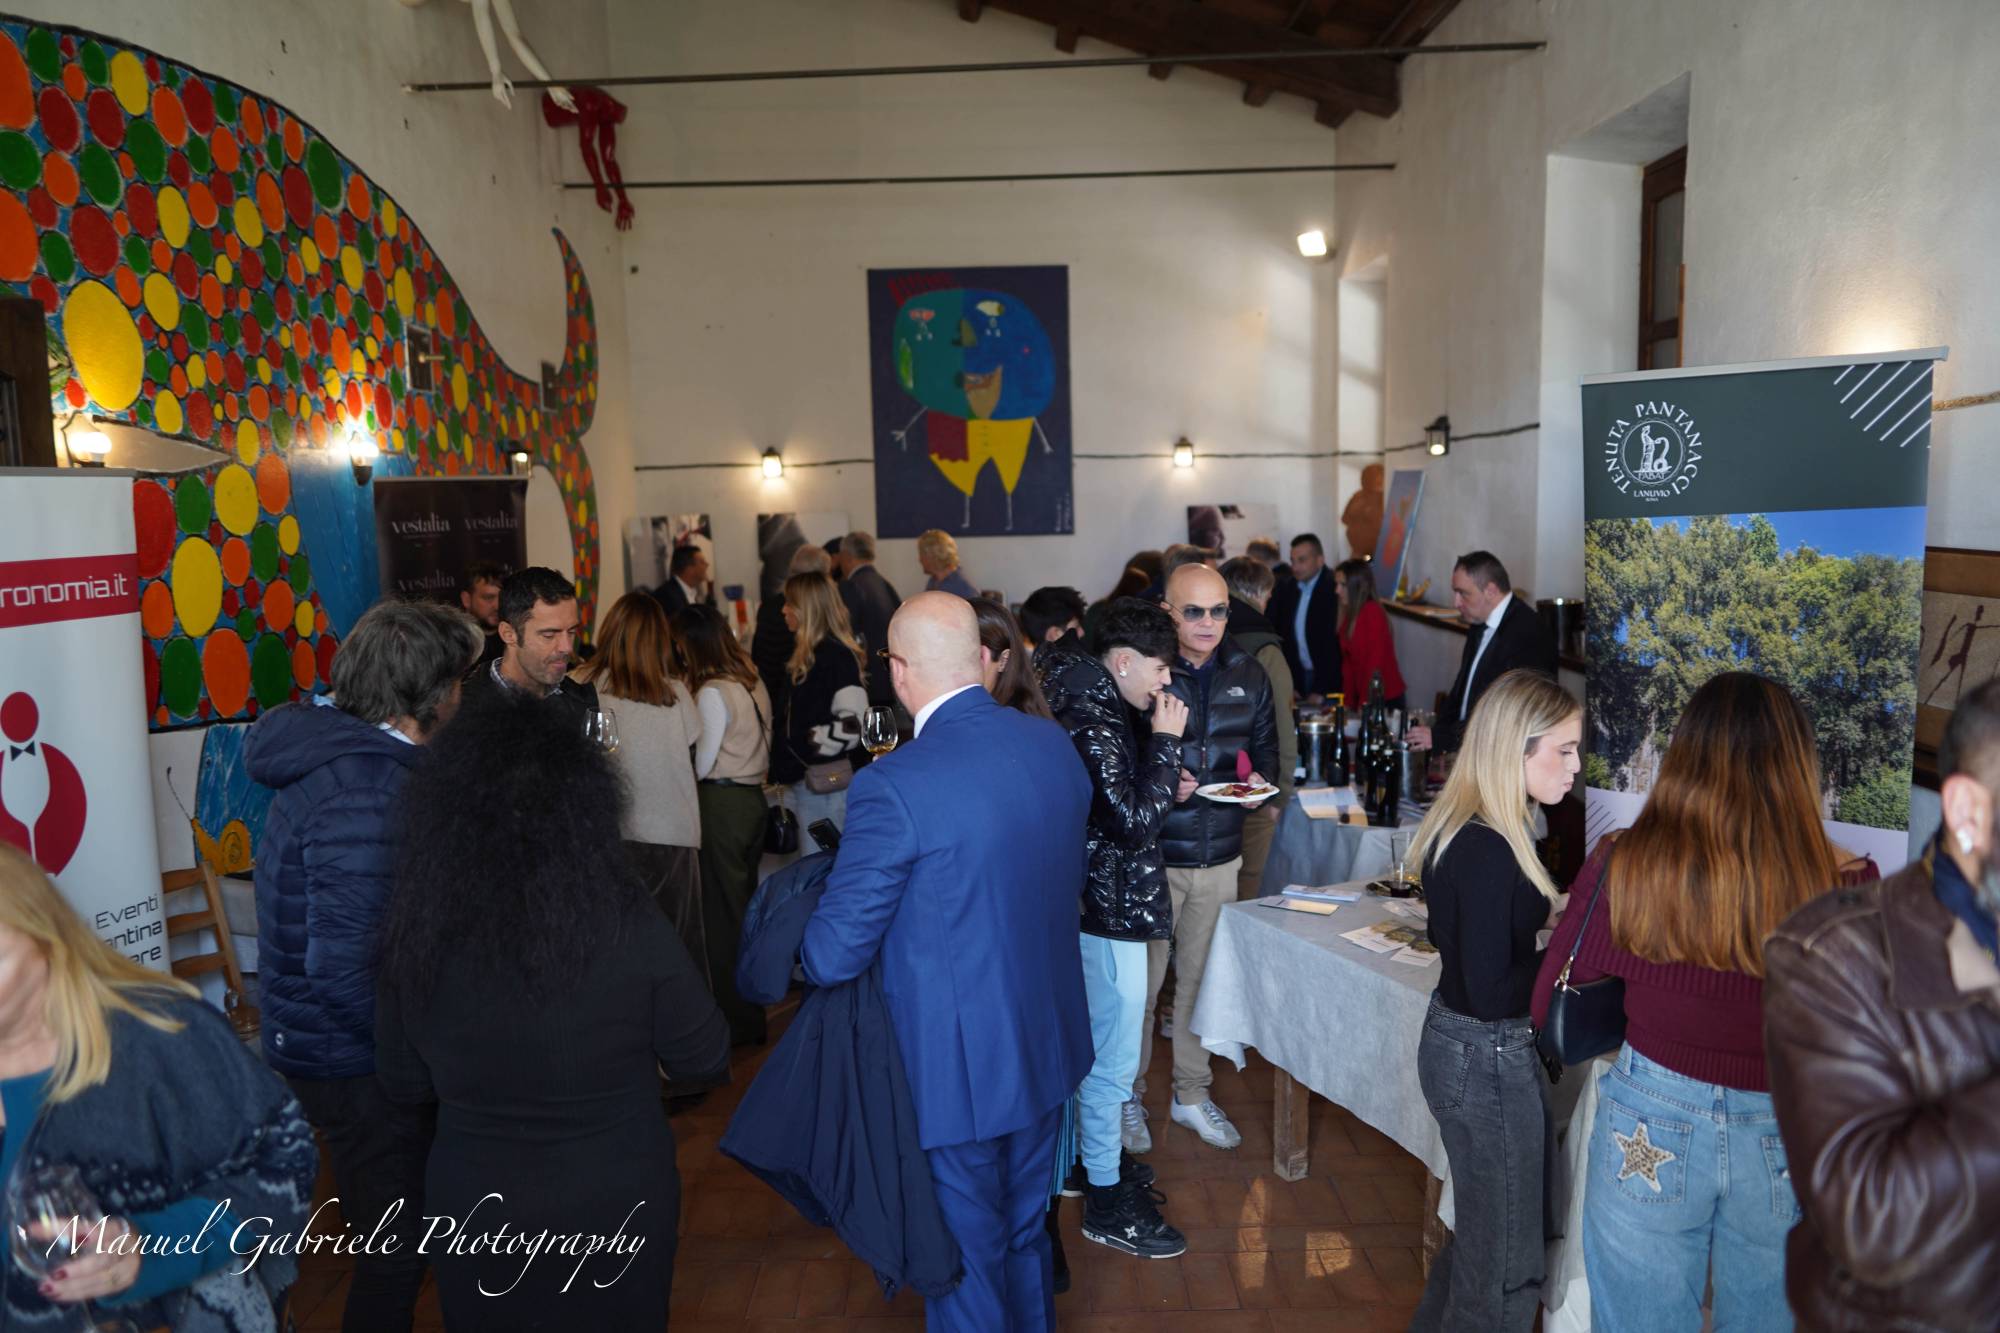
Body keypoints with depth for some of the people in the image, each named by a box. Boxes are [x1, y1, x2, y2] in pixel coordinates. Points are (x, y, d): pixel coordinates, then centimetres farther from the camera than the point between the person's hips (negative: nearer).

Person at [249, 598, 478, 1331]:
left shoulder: (331, 754, 2)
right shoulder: (368, 792, -29)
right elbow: (345, 969, -32)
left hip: (324, 1045, 9)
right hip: (358, 1064, -9)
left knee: (395, 1233, 27)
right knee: (399, 1247, 10)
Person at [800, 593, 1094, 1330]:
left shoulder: (894, 784, -26)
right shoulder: (1053, 744, -6)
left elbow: (835, 954, -19)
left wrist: (806, 951, 3)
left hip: (958, 1067, -6)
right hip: (1049, 1043, 6)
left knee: (969, 1252, 16)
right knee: (1027, 1229, 28)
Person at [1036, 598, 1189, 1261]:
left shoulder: (1088, 707, 7)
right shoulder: (1093, 726, -25)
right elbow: (1135, 823, -25)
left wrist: (1164, 785, 3)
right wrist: (1165, 742, -21)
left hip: (1100, 902, 11)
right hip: (1111, 913, -11)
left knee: (1098, 1048, 24)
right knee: (1113, 1058, 3)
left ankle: (1097, 1156, 41)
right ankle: (1106, 1203, 17)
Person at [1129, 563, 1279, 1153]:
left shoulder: (1248, 676, 4)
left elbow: (1264, 746, 16)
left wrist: (1258, 780, -4)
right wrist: (1161, 784, -22)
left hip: (1221, 857, 4)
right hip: (1152, 855, -4)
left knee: (1201, 978, 16)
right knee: (1141, 983, 5)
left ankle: (1192, 1092, 33)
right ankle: (1129, 1094, 25)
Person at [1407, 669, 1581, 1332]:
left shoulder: (1461, 829, 3)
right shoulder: (1488, 852, -26)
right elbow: (1490, 992, -25)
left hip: (1462, 1045, 10)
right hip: (1489, 1059, -10)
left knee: (1484, 1231, 25)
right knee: (1507, 1262, 8)